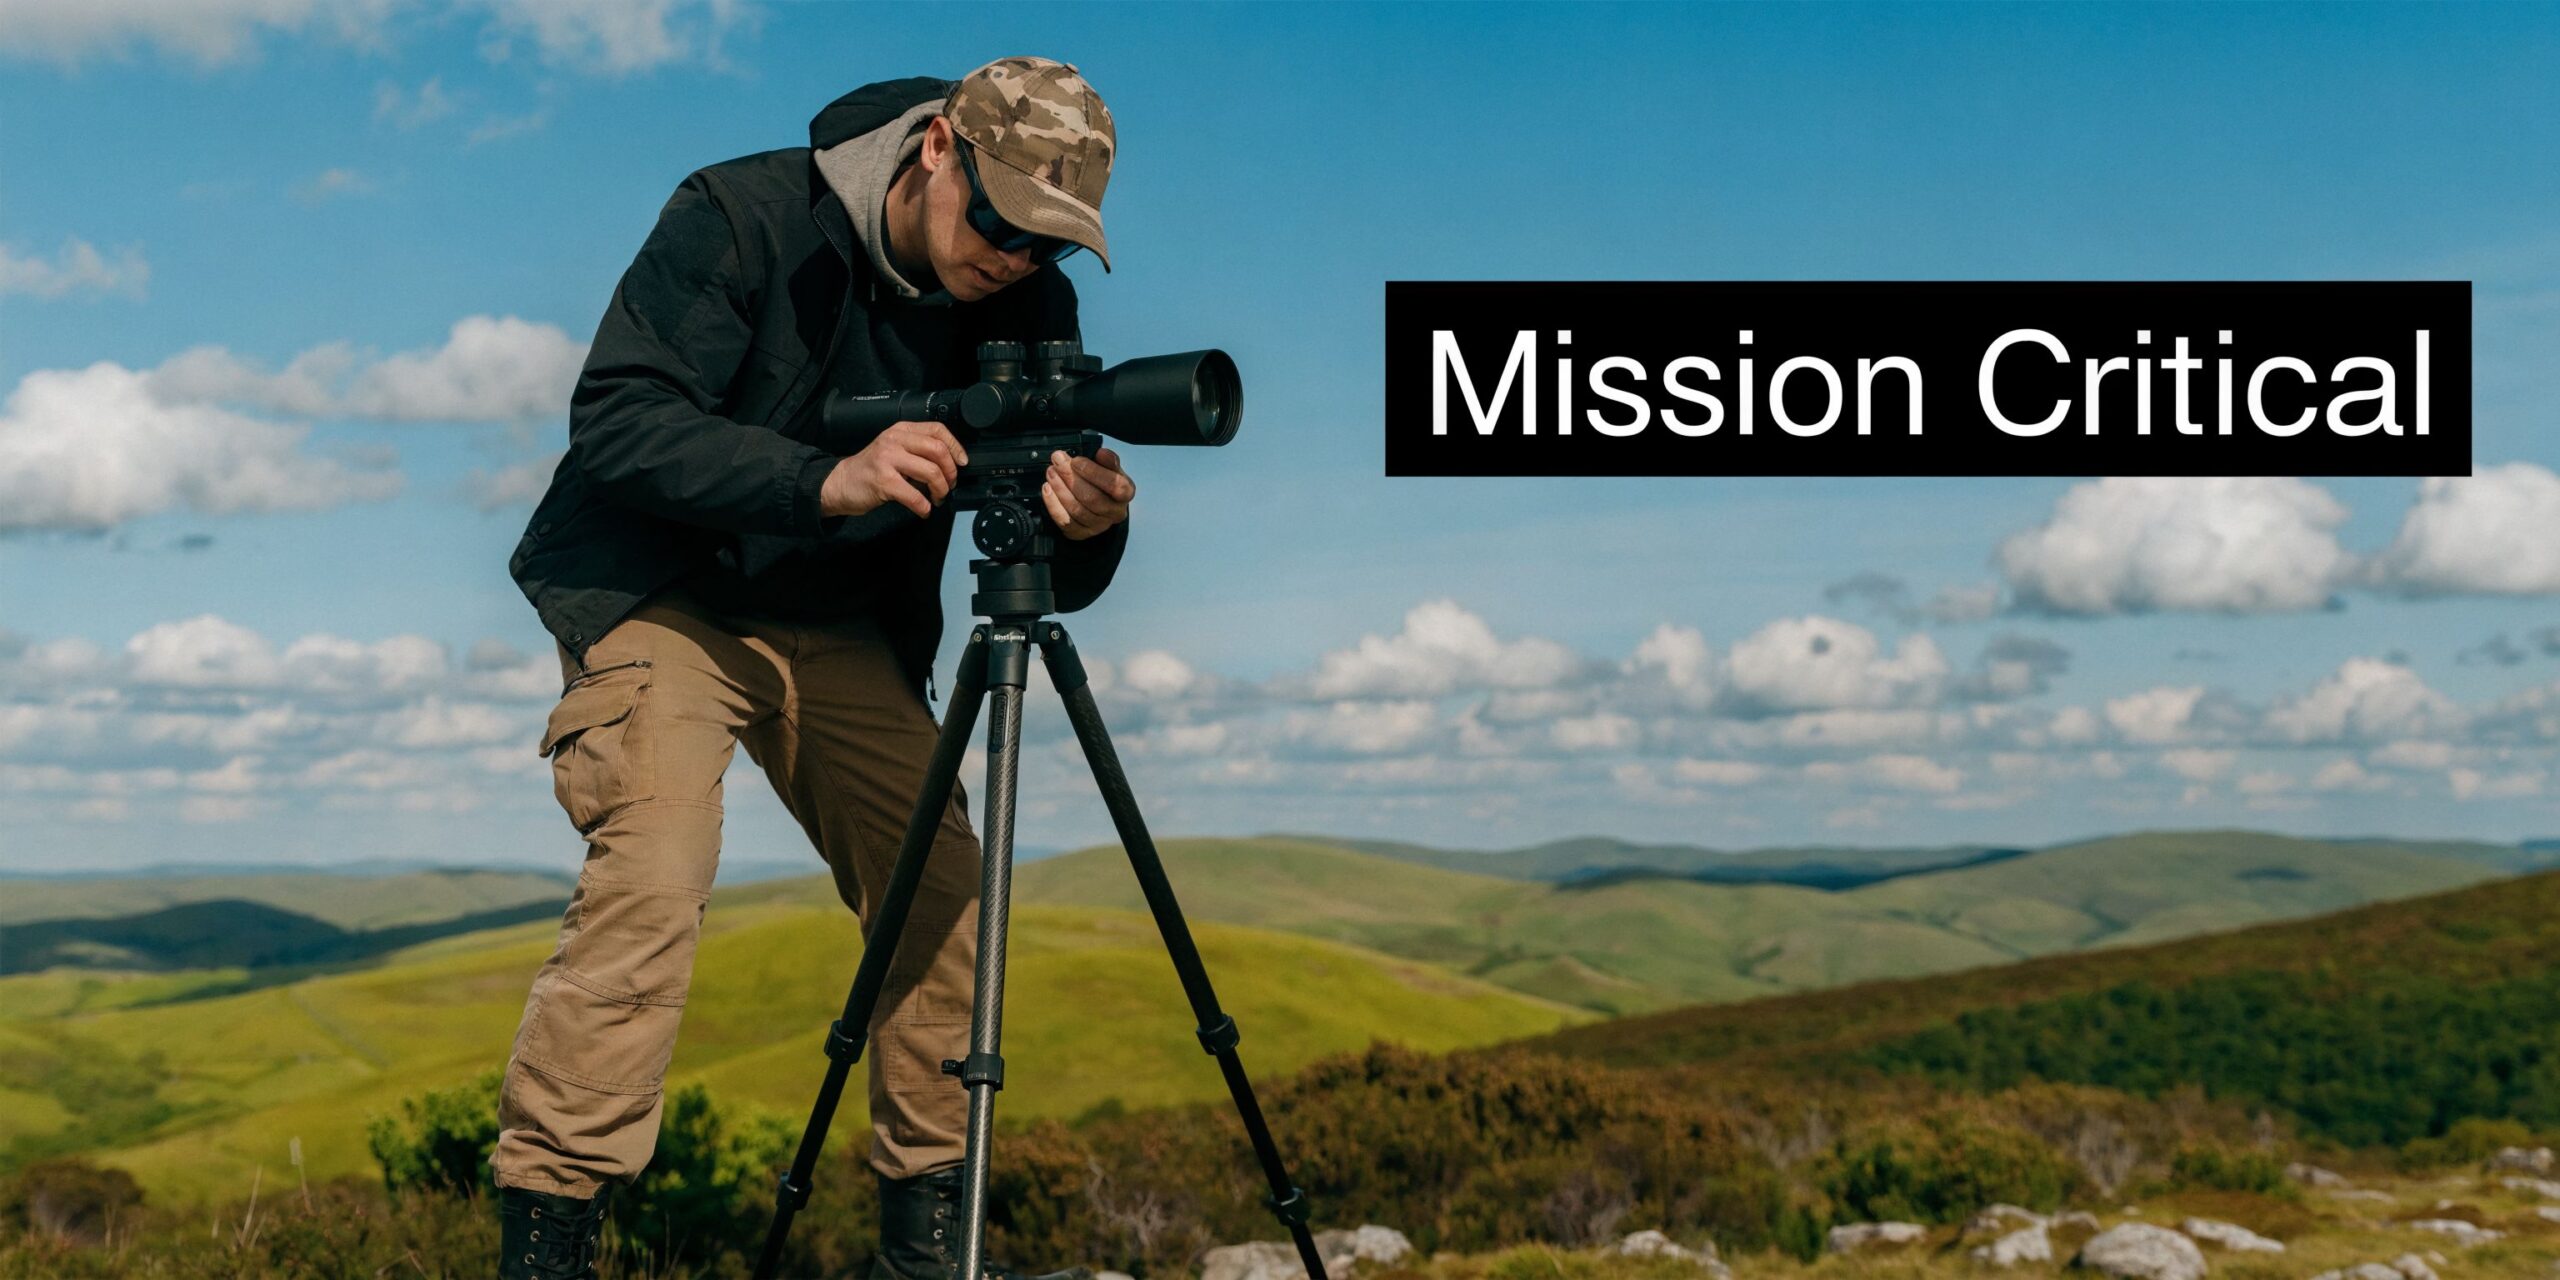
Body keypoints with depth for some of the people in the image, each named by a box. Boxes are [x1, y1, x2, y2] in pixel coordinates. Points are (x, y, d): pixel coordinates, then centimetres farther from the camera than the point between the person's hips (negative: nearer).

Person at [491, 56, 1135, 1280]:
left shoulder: (1028, 309, -7)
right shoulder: (742, 216, -19)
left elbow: (1048, 583, -6)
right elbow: (612, 420, -27)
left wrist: (1088, 531, -31)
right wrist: (826, 482, -40)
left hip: (843, 627, 5)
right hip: (666, 594, -5)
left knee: (943, 890, -4)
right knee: (649, 880, -23)